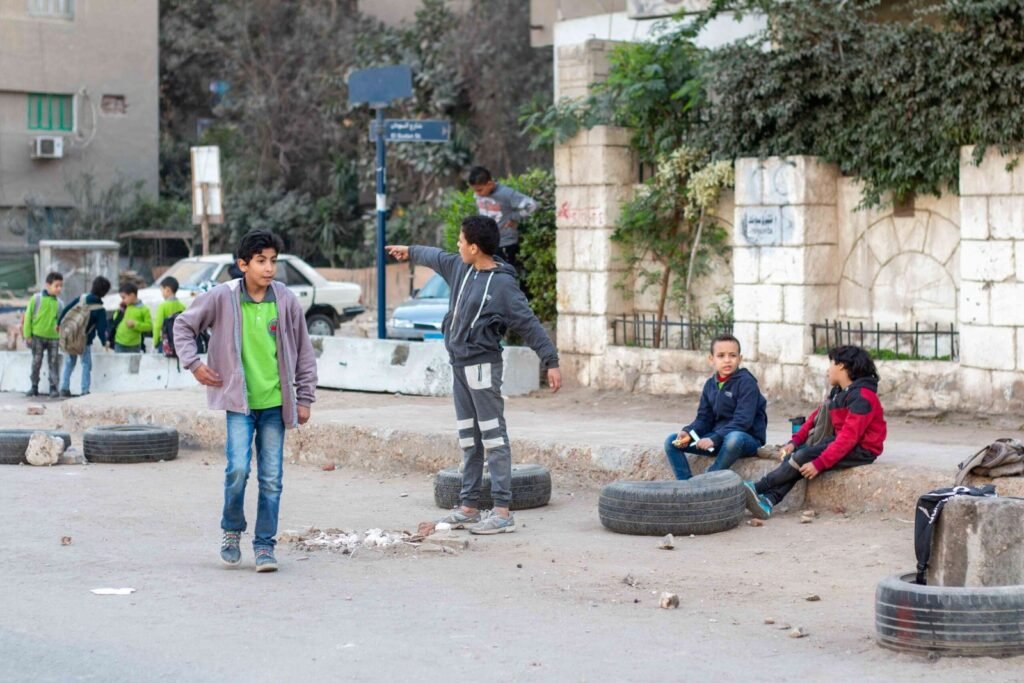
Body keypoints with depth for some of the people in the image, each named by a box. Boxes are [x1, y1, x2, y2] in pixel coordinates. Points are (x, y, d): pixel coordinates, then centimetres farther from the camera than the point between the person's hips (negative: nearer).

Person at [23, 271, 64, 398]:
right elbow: (28, 317, -2)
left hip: (53, 337, 2)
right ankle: (34, 386, 14)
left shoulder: (59, 303, 5)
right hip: (37, 336, -2)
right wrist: (27, 335, -5)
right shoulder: (36, 299, -4)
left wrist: (62, 338, 3)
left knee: (54, 362, 0)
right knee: (36, 362, 4)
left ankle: (53, 387, 3)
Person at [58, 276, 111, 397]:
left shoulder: (82, 299, 0)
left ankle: (64, 388, 13)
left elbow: (66, 310, 3)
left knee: (69, 363, 15)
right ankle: (85, 390, 0)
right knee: (86, 365, 6)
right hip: (85, 341, -4)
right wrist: (104, 342, 4)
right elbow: (101, 328, -11)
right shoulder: (100, 310, -12)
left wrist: (59, 323, 15)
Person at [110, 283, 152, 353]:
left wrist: (135, 324, -20)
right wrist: (120, 310, -1)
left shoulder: (143, 309, -7)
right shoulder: (123, 307, 8)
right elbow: (115, 320, 14)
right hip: (119, 344, 4)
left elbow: (149, 326, -10)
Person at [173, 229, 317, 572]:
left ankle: (264, 544, 14)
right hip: (239, 401, -2)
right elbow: (183, 325, 8)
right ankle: (232, 530, 9)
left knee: (272, 478, 3)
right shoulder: (222, 297, -6)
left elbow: (304, 352, 7)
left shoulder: (286, 301, -1)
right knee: (238, 468, -15)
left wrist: (304, 399, 6)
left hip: (275, 402, 2)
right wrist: (193, 363, -3)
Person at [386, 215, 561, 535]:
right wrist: (410, 252, 48)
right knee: (469, 438, 12)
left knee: (493, 437, -9)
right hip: (459, 365, 8)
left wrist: (551, 362, -18)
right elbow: (436, 257, 31)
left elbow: (529, 324, -14)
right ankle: (469, 507, 17)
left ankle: (502, 512, -12)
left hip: (483, 366, -8)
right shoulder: (460, 267, 9)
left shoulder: (502, 284, -14)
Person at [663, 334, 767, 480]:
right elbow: (704, 418, 8)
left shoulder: (746, 383, -13)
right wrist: (688, 432, -13)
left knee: (734, 438, -43)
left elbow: (742, 421, -22)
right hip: (717, 437, 7)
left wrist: (715, 439, -30)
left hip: (746, 438, -7)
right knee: (672, 441, -6)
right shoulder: (710, 385, 7)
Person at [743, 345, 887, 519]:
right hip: (843, 444, 9)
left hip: (861, 451, -9)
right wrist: (795, 441, -2)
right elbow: (816, 417, 13)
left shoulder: (862, 397, -17)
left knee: (804, 456, -23)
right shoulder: (838, 392, 13)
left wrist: (819, 464, -28)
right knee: (795, 454, -12)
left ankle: (758, 488, -16)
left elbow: (849, 437, -24)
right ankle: (768, 501, -28)